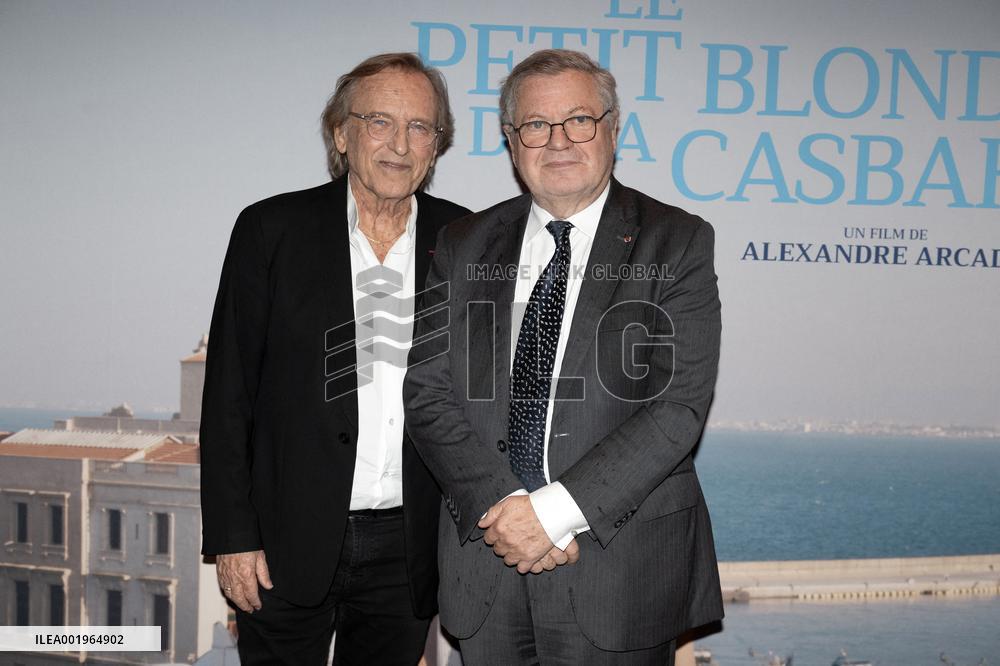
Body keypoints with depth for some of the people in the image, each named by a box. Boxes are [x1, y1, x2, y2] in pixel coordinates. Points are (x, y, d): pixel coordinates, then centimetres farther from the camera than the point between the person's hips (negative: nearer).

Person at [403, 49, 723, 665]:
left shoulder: (677, 243, -3)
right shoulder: (463, 247, 7)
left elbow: (681, 403, -12)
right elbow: (427, 392, 1)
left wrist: (557, 510, -17)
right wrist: (499, 505, -12)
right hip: (486, 556, 3)